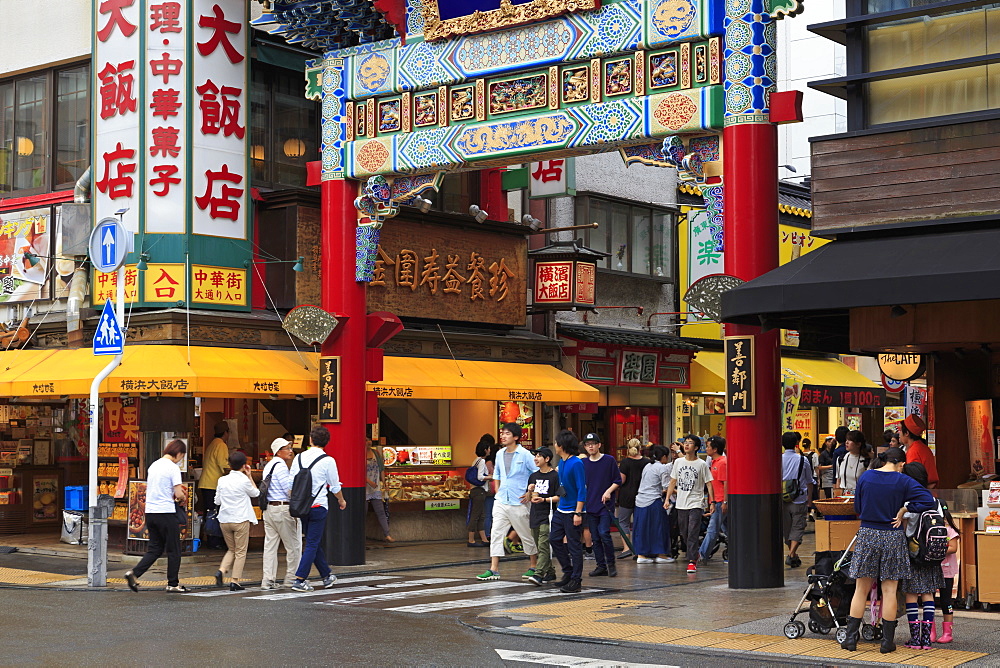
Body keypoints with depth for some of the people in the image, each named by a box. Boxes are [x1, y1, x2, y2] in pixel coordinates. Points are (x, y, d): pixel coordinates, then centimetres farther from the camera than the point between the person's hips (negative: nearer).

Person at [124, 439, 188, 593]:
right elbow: (179, 493, -15)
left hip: (150, 511, 7)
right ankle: (173, 583, 11)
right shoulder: (173, 468, -10)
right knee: (173, 550, 6)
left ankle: (134, 573, -3)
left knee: (154, 549, 13)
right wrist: (182, 499, 8)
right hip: (166, 512, -7)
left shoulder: (153, 465, 12)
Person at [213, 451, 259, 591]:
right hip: (240, 520, -4)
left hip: (224, 520, 4)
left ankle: (221, 570, -3)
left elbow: (217, 500, 9)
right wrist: (249, 476, 11)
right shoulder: (244, 481, -10)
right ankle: (234, 581, 2)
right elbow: (256, 493, 8)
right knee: (240, 552, 5)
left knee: (231, 549, 19)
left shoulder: (222, 480, 2)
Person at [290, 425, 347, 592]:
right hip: (318, 506, -5)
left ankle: (327, 576, 30)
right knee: (312, 544, 0)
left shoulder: (299, 458, 4)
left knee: (315, 542, 17)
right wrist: (341, 500, 20)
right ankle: (299, 580, -6)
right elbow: (335, 486, 0)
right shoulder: (327, 460, -8)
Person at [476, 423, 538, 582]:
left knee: (527, 535, 6)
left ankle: (533, 567, 20)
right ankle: (494, 570, -2)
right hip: (501, 501, 6)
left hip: (518, 502, -5)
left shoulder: (524, 454, -9)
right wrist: (497, 489, 14)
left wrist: (530, 493, -12)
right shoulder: (500, 454, 9)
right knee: (496, 533, -2)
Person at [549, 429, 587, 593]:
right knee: (554, 539, 12)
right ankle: (568, 572, 24)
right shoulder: (561, 463, 10)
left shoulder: (576, 463, -16)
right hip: (561, 510, 9)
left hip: (573, 511, -9)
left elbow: (582, 489, -18)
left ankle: (576, 580, 5)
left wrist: (578, 513, -21)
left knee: (574, 545, -2)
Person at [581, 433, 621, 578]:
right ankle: (601, 566, 13)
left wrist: (608, 491, -14)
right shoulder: (583, 463, 8)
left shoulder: (609, 460, -1)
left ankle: (611, 563, 1)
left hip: (606, 505, -4)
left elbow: (618, 481, 1)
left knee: (604, 533, -14)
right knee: (595, 538, 5)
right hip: (590, 505, 4)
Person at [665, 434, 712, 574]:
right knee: (684, 534, 11)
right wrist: (667, 499, 9)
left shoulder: (701, 464, -4)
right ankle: (695, 554, 29)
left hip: (696, 504, -5)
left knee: (693, 533, -12)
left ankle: (692, 561, -12)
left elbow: (708, 484, -3)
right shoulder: (678, 462, 9)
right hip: (681, 504, 5)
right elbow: (673, 481, 16)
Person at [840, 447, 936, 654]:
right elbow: (929, 501, -14)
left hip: (866, 535, 2)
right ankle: (887, 641, 9)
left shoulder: (865, 477, 1)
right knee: (889, 590, 4)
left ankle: (851, 638, 11)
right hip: (892, 537, -2)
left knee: (861, 589, 9)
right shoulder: (903, 481, -6)